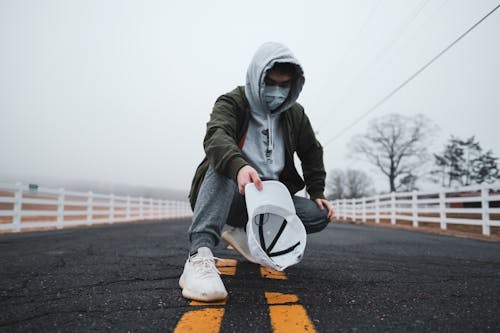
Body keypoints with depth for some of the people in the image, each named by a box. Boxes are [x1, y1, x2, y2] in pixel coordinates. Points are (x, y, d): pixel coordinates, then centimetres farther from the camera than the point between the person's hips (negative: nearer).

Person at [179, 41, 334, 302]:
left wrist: (317, 193, 6)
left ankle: (242, 232, 1)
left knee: (319, 215, -15)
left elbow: (312, 153, 18)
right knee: (224, 163, -35)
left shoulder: (295, 114, 7)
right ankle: (199, 257, -47)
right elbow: (216, 136, -31)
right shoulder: (232, 103, -9)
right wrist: (238, 166, -53)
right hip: (231, 195, -5)